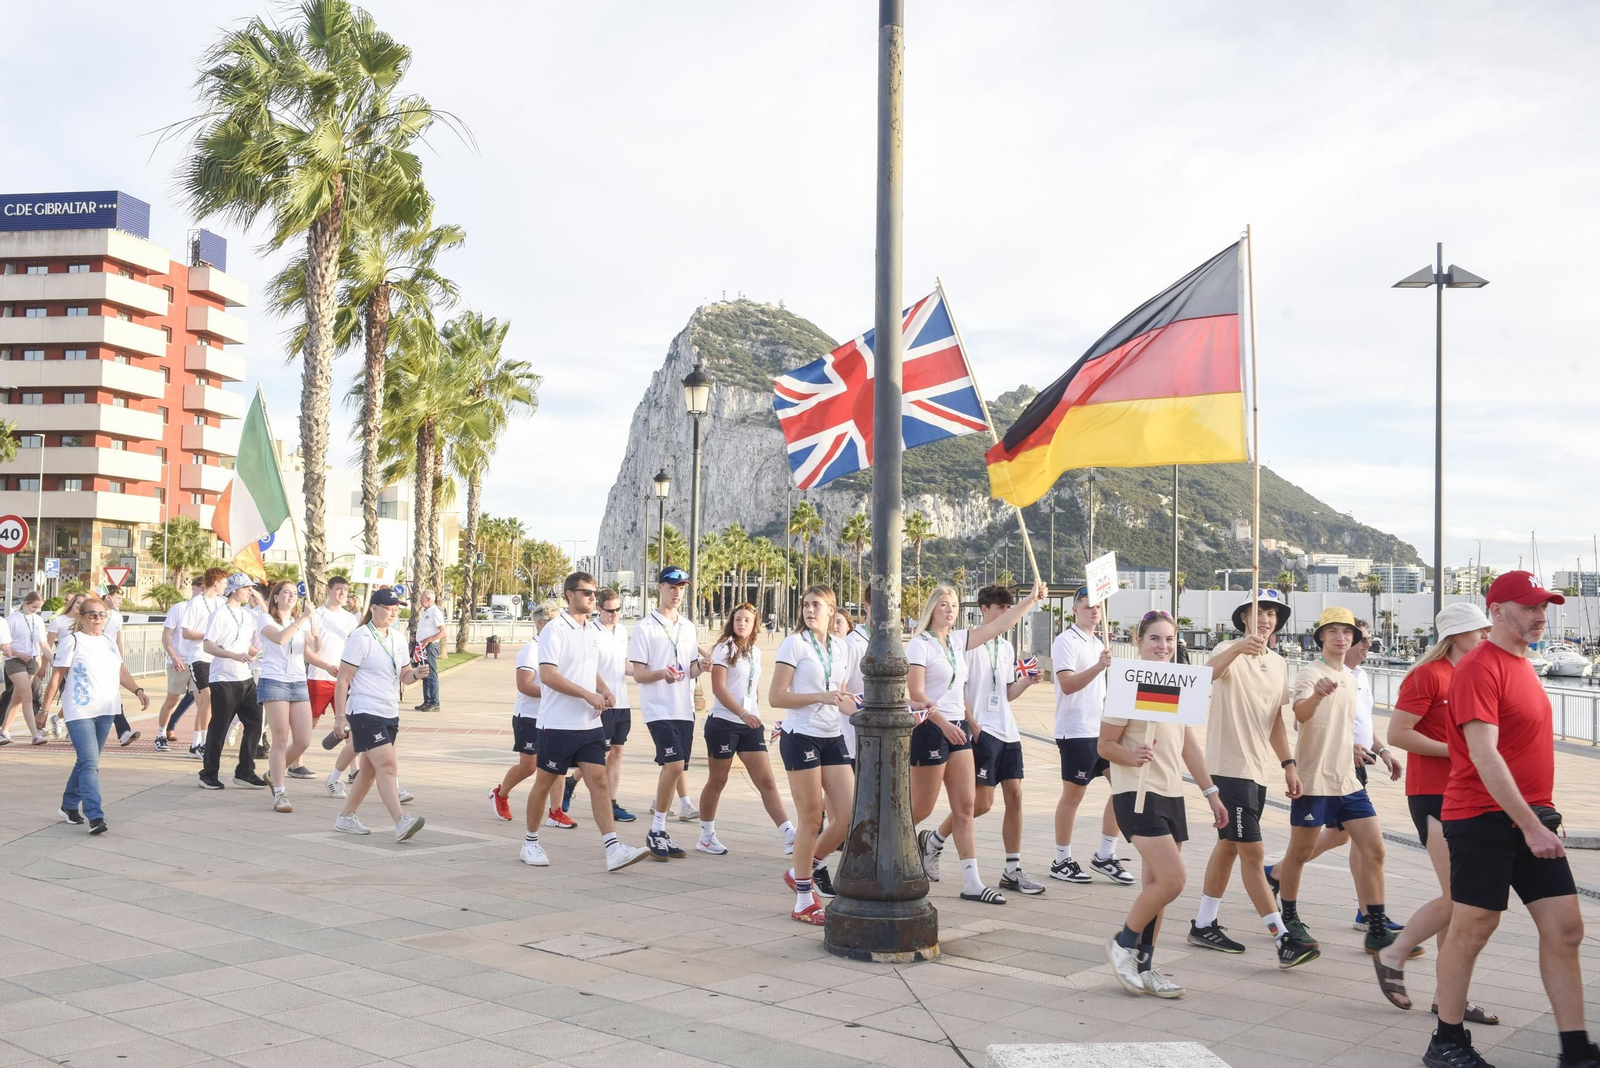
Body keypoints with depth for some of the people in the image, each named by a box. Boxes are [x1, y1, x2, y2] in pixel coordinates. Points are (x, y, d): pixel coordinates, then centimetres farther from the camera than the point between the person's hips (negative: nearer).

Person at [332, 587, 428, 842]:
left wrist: (416, 674, -5)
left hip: (390, 713, 8)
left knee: (370, 768, 13)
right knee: (387, 765, -17)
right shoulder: (360, 638, -10)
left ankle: (345, 817, 26)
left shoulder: (398, 638, 11)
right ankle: (401, 823, -22)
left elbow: (404, 676, 19)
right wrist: (340, 716, -15)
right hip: (365, 713, -8)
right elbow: (343, 680, -11)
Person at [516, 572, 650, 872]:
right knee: (545, 782, 7)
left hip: (590, 724, 6)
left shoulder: (592, 632, 13)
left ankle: (613, 850, -10)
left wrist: (604, 691, 5)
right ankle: (530, 842, 24)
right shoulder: (554, 629, -10)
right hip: (558, 724, -6)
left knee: (598, 780, -4)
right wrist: (588, 695, -20)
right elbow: (548, 675, -18)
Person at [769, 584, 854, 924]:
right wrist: (820, 697, -20)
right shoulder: (794, 644, -7)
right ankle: (804, 900, 12)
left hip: (833, 738, 6)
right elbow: (775, 697, -11)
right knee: (811, 818, -1)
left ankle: (807, 868, 24)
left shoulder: (841, 647, 11)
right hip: (801, 737, -6)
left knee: (849, 814, 1)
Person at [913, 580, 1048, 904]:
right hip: (930, 729, -7)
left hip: (958, 728, 7)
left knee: (965, 807, 3)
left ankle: (972, 882, 4)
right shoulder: (919, 644, -9)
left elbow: (999, 625, 13)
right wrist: (943, 722, -27)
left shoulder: (957, 641, 12)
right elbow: (915, 694, -17)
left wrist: (1031, 599, 8)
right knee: (921, 809, -2)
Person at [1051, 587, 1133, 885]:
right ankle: (1062, 862, 11)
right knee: (1073, 794, -1)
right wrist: (1098, 666, -34)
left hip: (1102, 729, 8)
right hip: (1076, 731, -8)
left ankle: (1105, 856, 12)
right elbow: (1067, 685, -22)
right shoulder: (1066, 641, -9)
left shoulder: (1098, 644, 17)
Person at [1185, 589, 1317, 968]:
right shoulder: (1231, 652, -10)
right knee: (1252, 853, -8)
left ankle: (1204, 925, 25)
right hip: (1230, 766, -8)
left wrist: (1288, 764, 13)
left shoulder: (1279, 664, 13)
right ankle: (1283, 940, -8)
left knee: (1229, 846, 15)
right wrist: (1237, 649, -54)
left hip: (1259, 768, 8)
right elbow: (1208, 672, -35)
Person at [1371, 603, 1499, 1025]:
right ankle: (1393, 955, 10)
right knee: (1456, 898, -11)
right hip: (1433, 795, -8)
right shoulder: (1428, 674, -10)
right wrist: (1454, 750, -16)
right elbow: (1397, 734, -17)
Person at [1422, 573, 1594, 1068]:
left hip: (1530, 819, 9)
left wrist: (1543, 814, 19)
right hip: (1485, 819, -9)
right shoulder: (1479, 668, -15)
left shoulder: (1521, 664, 14)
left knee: (1565, 928, 5)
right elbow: (1483, 756, -21)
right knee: (1472, 929, 0)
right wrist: (1530, 824, -23)